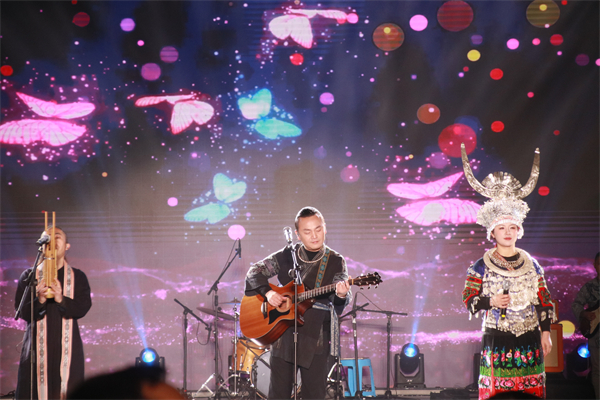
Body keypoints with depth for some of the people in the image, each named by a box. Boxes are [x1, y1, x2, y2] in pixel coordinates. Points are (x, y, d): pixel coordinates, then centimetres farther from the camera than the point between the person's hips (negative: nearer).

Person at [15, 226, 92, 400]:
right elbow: (21, 312, -1)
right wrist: (39, 301, -21)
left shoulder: (78, 277, 10)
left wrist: (62, 300, -21)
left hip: (68, 347, 0)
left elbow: (83, 307, -4)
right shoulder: (29, 276, 8)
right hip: (37, 347, 0)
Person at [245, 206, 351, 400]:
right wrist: (268, 292, -9)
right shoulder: (287, 255, 6)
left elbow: (339, 302, -10)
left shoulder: (335, 262, 0)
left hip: (315, 339, -2)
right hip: (283, 335, 2)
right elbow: (255, 271, 10)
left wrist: (342, 295, -34)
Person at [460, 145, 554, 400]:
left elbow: (544, 301, 10)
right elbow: (468, 298, 1)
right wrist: (490, 302, -16)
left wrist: (546, 331, 4)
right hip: (496, 338, -2)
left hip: (529, 338, 3)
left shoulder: (532, 265, 9)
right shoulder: (481, 267, 1)